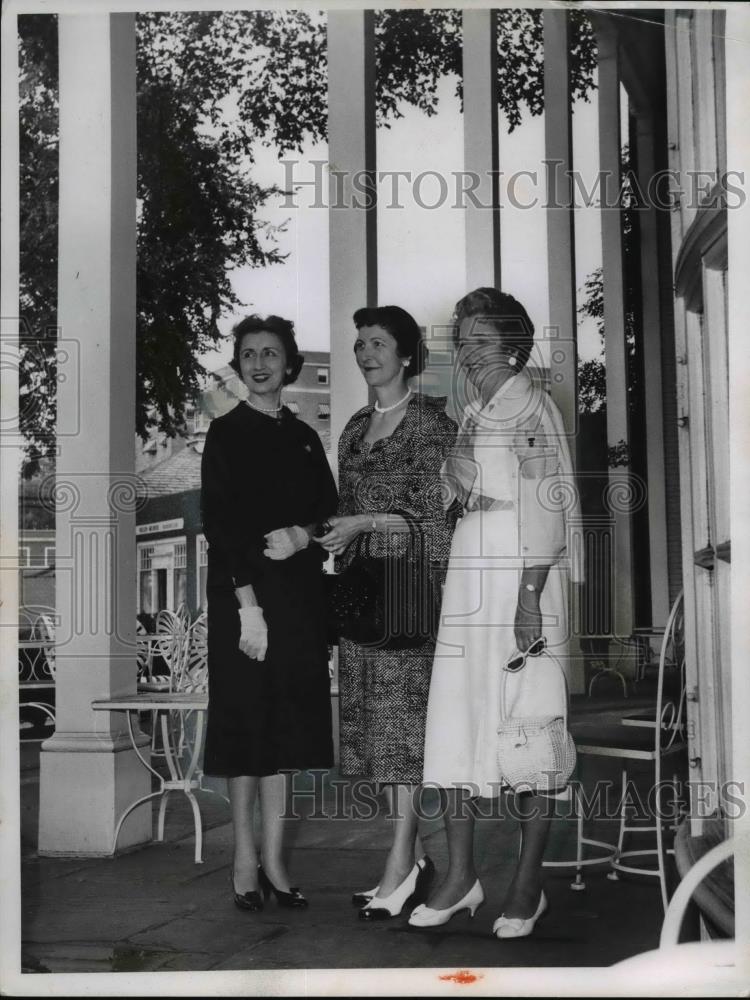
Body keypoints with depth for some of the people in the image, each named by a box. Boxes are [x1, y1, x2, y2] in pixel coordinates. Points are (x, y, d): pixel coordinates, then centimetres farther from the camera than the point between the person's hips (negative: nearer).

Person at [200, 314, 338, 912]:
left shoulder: (304, 437, 13)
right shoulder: (226, 434, -2)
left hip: (298, 593, 5)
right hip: (243, 592, -5)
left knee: (286, 723, 6)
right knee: (245, 721, -1)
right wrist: (248, 606, -17)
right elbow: (220, 524, -10)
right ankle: (246, 860, 9)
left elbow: (331, 510, 14)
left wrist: (303, 536, -10)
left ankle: (274, 860, 13)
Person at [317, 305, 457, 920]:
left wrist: (363, 522, -15)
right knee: (373, 720, 5)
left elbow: (436, 514, -10)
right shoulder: (356, 428, 17)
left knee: (403, 717, -8)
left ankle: (401, 869, -5)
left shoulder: (431, 423, -4)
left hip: (410, 586, -7)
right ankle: (414, 857, 13)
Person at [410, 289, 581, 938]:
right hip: (468, 581, 7)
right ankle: (461, 876, 12)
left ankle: (528, 886, 6)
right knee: (454, 720, 3)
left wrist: (529, 597, -18)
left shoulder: (534, 407, -3)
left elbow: (549, 504, -11)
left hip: (524, 579, -7)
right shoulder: (470, 416, 18)